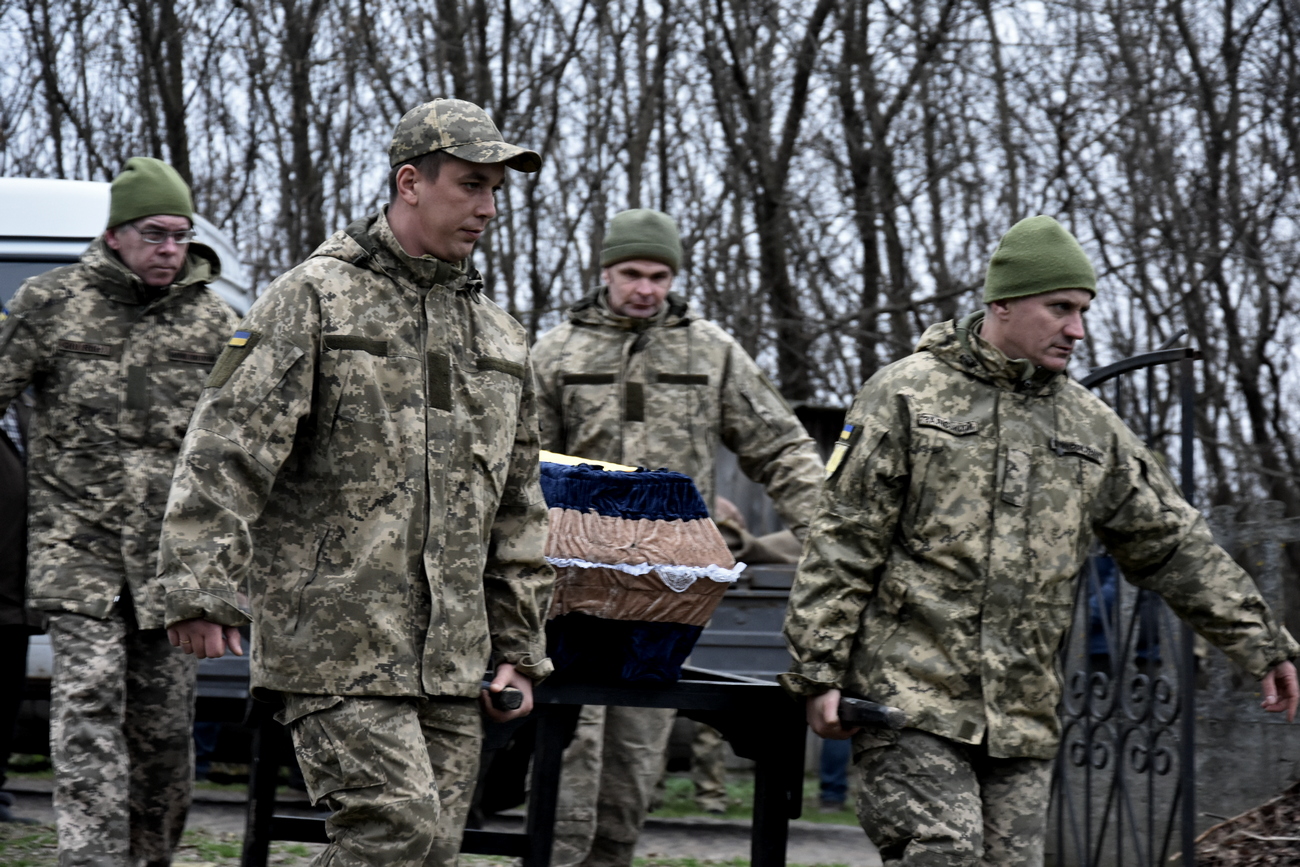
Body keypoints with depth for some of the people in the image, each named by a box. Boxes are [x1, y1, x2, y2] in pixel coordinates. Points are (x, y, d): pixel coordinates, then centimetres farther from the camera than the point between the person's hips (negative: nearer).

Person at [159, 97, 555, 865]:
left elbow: (517, 507, 23)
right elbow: (226, 453, -9)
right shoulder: (315, 300, -2)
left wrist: (519, 647, 18)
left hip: (451, 658, 7)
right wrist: (202, 587, -18)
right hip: (337, 645, -7)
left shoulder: (499, 336, 18)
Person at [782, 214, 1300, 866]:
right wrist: (818, 670, -8)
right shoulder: (908, 396, -1)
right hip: (909, 691, -5)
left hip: (1021, 714, 6)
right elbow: (841, 546, -3)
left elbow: (1173, 545, 19)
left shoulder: (1091, 427, 14)